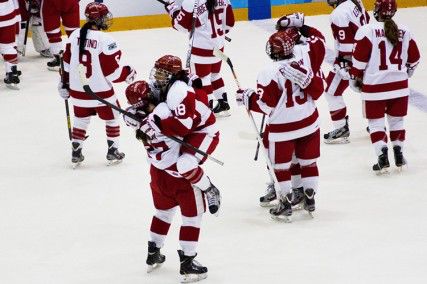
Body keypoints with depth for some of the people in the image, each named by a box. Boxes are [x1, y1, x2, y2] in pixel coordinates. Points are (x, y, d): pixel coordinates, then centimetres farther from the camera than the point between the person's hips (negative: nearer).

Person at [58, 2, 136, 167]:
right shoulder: (105, 41, -21)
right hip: (101, 91, -5)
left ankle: (76, 153, 24)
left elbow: (67, 62, 5)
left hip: (78, 90, 5)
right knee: (111, 119, 18)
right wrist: (128, 73, 1)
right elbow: (112, 71, -17)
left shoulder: (75, 35, -4)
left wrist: (65, 84, 17)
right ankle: (113, 152, 23)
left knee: (81, 120, 22)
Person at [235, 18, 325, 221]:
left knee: (280, 165, 11)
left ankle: (285, 203, 15)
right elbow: (318, 40, 9)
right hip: (309, 122, 5)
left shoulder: (270, 74, -23)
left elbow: (265, 105, -17)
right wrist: (300, 26, 14)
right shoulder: (305, 55, -11)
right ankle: (310, 199, 28)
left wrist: (246, 97, -2)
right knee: (309, 161, 19)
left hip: (282, 129, -5)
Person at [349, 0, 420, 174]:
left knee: (376, 122, 7)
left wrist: (355, 79, 5)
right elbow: (414, 59, 12)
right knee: (397, 120, 18)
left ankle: (382, 157, -1)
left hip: (374, 87, -3)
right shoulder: (404, 32, 1)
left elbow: (359, 60, -11)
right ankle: (398, 155, 22)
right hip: (400, 87, 3)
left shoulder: (367, 31, -12)